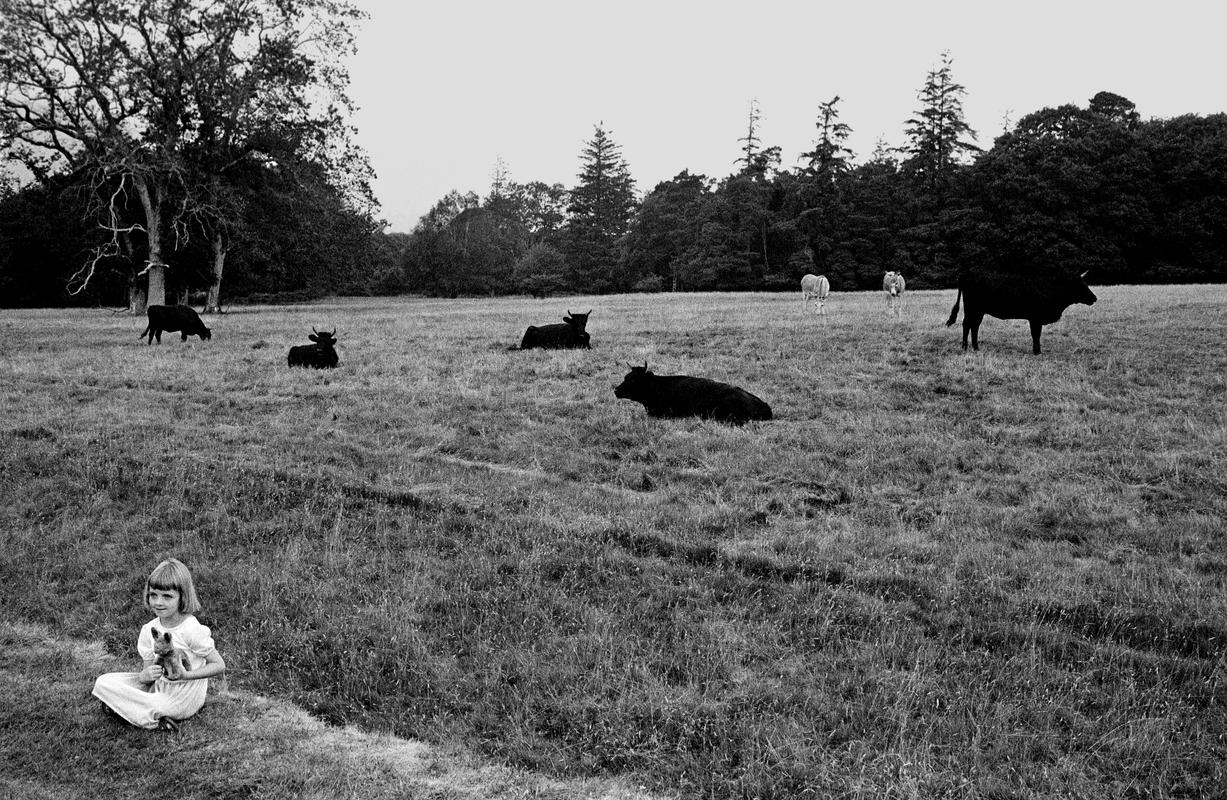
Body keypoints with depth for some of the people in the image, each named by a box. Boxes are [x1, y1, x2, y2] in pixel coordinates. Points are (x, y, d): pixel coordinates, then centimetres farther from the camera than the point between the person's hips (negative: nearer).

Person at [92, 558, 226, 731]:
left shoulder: (192, 630, -18)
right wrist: (145, 676, -23)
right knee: (103, 683, -3)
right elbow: (147, 670, 2)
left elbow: (219, 666, -15)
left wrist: (184, 675, -25)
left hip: (184, 697, -7)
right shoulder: (149, 630, 0)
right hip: (159, 687, 7)